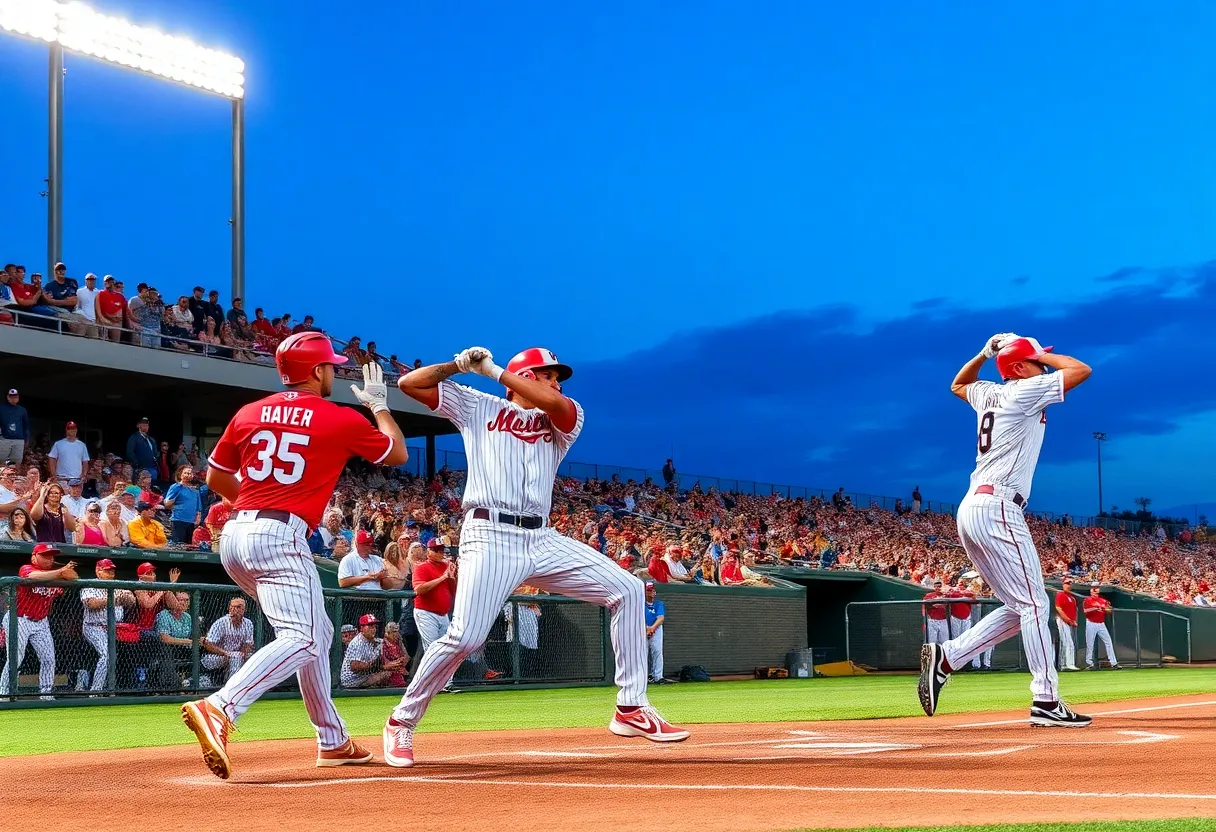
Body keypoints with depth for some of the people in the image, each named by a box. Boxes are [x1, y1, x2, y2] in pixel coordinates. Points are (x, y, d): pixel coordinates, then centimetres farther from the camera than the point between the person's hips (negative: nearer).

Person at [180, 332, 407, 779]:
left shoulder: (249, 414, 12)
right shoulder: (343, 420, 1)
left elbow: (215, 477, 20)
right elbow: (398, 454, 17)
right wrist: (379, 404, 30)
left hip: (234, 535, 8)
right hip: (280, 538, -8)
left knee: (317, 631, 19)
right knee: (301, 639, -16)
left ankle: (332, 740, 23)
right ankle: (218, 708, -38)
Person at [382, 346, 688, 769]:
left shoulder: (564, 419, 17)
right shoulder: (478, 406, 13)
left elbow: (555, 404, -9)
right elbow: (408, 383, 10)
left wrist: (493, 369, -3)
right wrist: (459, 365, -1)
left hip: (544, 541, 4)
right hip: (490, 537, -4)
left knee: (628, 590, -5)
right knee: (465, 637, -20)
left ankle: (631, 709, -1)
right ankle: (402, 721, 2)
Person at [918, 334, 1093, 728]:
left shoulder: (988, 394, 20)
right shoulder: (1025, 390, -3)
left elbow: (957, 385, 42)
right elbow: (1081, 370, -6)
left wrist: (984, 354, 30)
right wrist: (1043, 356, 7)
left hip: (971, 510, 9)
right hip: (997, 508, -9)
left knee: (1019, 608, 11)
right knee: (1033, 604, -8)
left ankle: (946, 657, 3)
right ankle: (1046, 701, -10)